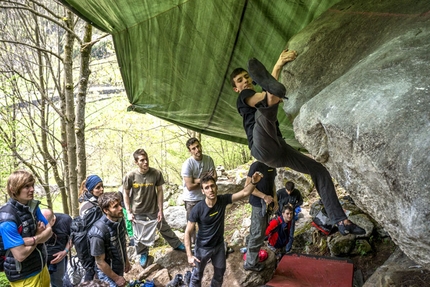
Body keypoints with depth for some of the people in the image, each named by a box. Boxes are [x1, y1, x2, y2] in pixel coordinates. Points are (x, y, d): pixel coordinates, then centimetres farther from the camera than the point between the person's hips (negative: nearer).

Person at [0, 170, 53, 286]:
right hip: (23, 276, -7)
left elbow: (49, 231, -2)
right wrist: (38, 235, -12)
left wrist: (32, 240, -21)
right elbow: (20, 255, -27)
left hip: (41, 266, 7)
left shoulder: (33, 206, -2)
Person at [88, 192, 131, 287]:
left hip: (120, 268, 7)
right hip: (108, 273, -6)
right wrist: (116, 278, -14)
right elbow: (100, 262, -22)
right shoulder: (98, 231, -31)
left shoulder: (120, 219, -12)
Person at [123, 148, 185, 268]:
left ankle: (177, 244, 44)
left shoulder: (156, 173, -18)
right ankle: (143, 254, 41)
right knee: (139, 236, 14)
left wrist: (160, 210, -5)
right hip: (138, 212, 0)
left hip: (154, 210, 1)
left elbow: (159, 191, -7)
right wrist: (129, 212, -6)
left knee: (165, 229, 19)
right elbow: (126, 194, -6)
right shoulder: (130, 176, -20)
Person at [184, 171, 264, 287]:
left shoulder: (223, 200, -18)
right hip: (203, 248, -4)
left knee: (219, 274, 24)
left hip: (219, 245, 4)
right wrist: (189, 255, -24)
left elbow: (244, 193, -22)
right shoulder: (198, 209, -27)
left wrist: (253, 182, -42)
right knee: (197, 276, 17)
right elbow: (188, 232, -20)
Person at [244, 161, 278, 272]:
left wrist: (275, 198, 5)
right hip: (259, 204, -8)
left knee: (255, 232, 19)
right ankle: (250, 263, 12)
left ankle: (252, 258, 34)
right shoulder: (257, 165, -18)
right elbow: (248, 185, -19)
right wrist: (264, 197, -23)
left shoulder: (272, 166, 7)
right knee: (257, 235, -1)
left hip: (267, 204, 8)